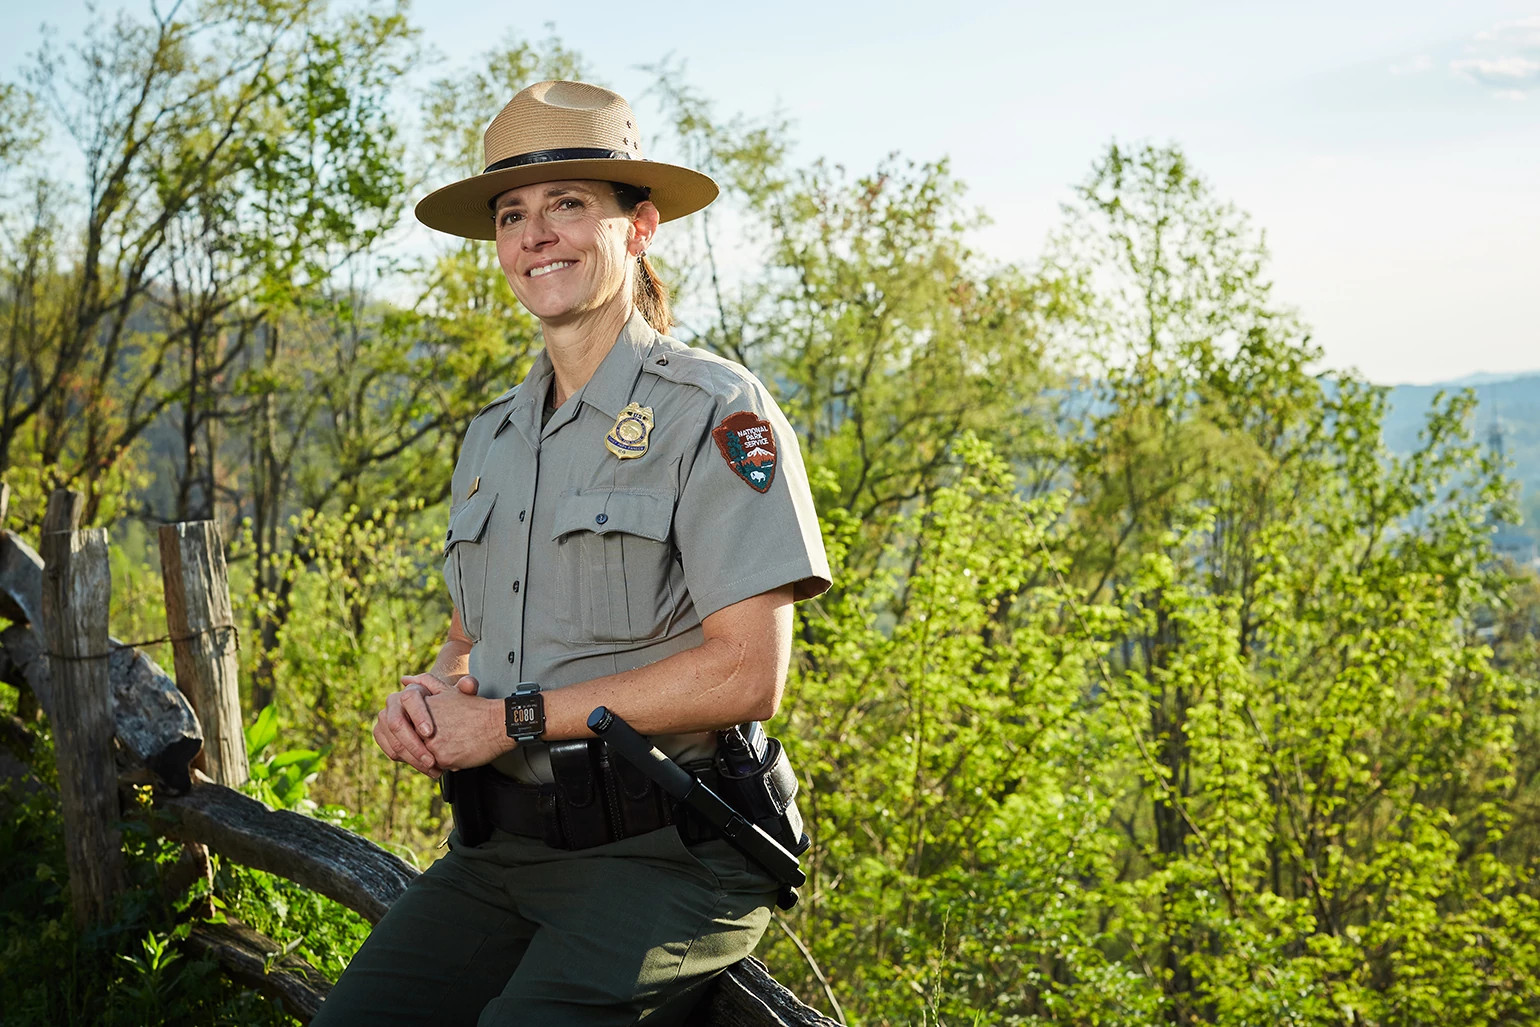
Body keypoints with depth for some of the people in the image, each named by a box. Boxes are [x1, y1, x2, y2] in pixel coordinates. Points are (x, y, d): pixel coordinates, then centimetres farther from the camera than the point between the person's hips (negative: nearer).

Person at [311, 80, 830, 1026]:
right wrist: (427, 698, 0)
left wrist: (518, 719, -13)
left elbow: (748, 673, -13)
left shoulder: (715, 410, -5)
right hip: (500, 849, 6)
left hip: (663, 852, -6)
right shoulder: (494, 435, 17)